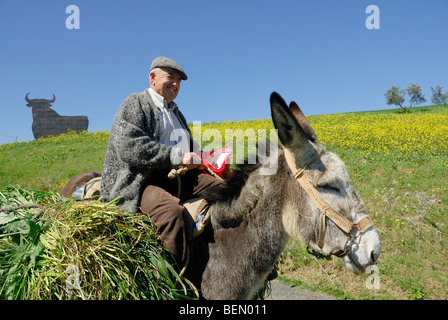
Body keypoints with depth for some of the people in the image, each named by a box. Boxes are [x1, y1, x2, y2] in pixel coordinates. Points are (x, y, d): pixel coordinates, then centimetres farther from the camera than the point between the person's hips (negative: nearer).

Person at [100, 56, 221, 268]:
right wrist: (177, 156, -20)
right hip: (142, 181, -7)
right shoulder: (135, 104, 3)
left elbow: (189, 146, 39)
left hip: (178, 177, 8)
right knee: (173, 210, -39)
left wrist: (198, 158, 13)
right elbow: (128, 147, -15)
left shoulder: (175, 111, 30)